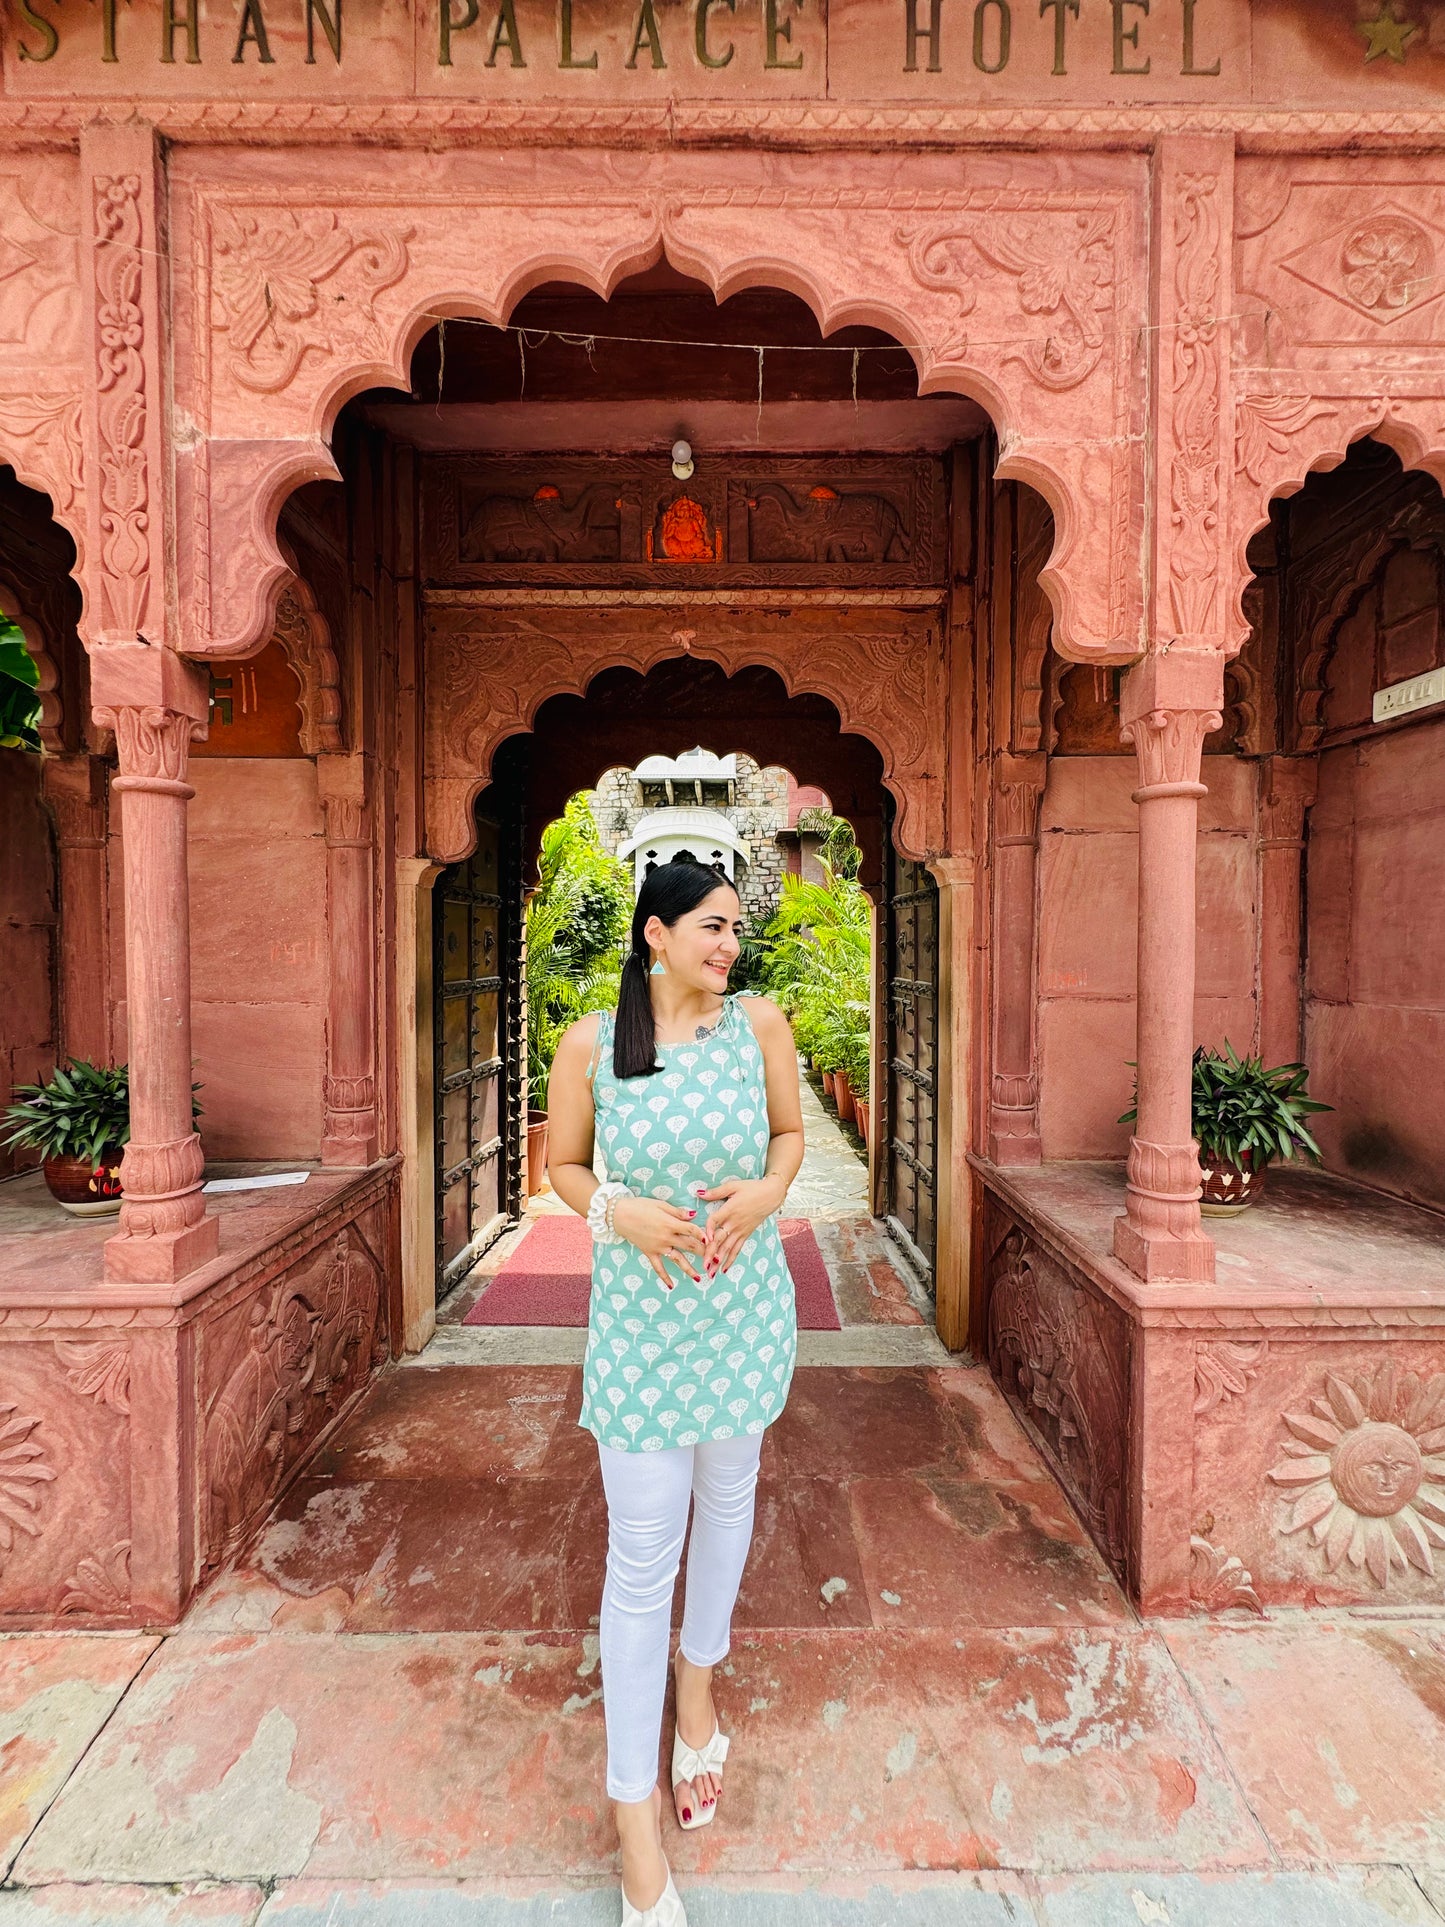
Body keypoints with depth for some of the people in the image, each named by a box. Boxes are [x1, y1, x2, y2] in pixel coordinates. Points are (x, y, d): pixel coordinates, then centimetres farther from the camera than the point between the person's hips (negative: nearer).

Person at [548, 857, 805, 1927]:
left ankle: (698, 1684, 55)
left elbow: (790, 1131, 5)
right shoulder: (590, 1044, -11)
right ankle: (637, 1821, 30)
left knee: (727, 1498, 24)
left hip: (748, 1304, 3)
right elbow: (563, 1164, 1)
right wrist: (618, 1212, -18)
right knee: (641, 1556, 6)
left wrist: (765, 1193, -14)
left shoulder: (759, 1021, -7)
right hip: (639, 1315, -2)